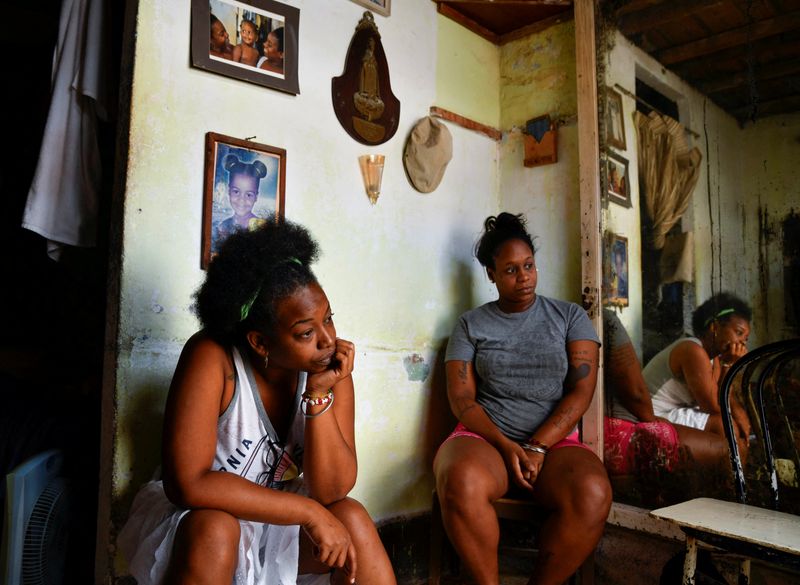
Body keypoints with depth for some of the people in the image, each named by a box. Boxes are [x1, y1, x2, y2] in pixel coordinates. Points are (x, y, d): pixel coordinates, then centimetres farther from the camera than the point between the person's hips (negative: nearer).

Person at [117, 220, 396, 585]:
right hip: (198, 521, -3)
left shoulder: (332, 368, -15)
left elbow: (332, 491, -17)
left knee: (352, 518, -22)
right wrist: (309, 512, -28)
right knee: (215, 531, -34)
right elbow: (187, 482, -30)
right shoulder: (211, 358, -26)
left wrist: (320, 394, -30)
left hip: (278, 522, 4)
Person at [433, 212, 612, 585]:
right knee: (461, 481, -35)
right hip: (486, 437, 0)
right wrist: (506, 446, -14)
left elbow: (581, 391, 1)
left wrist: (536, 447, -11)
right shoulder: (471, 324, 10)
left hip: (554, 441, 1)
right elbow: (461, 397, 1)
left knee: (592, 494, -32)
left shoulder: (570, 317, 10)